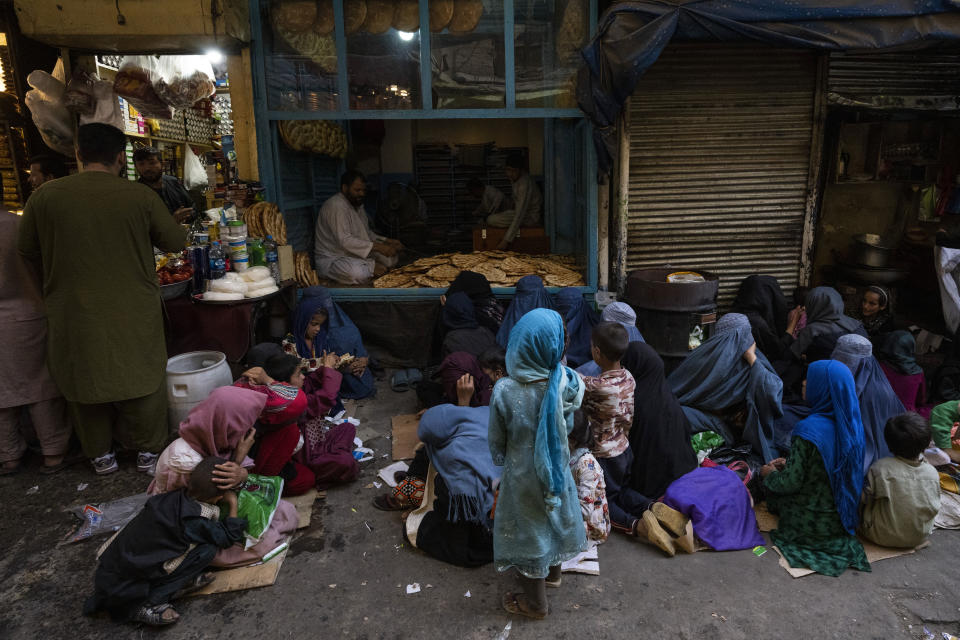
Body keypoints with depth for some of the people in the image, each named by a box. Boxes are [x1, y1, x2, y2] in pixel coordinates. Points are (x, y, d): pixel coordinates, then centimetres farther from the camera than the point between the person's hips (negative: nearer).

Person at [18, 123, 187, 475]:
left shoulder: (45, 196, -6)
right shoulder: (141, 196, -11)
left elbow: (27, 250, 5)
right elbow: (176, 242, 0)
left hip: (75, 317, 1)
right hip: (133, 315, -1)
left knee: (86, 381, 17)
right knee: (142, 380, 14)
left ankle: (101, 456, 30)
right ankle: (148, 451, 25)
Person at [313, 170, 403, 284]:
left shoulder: (358, 206, 12)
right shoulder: (336, 206, -20)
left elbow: (367, 234, 19)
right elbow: (345, 241, -30)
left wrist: (386, 241, -1)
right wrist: (377, 247, -33)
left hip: (356, 255, 9)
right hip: (332, 260, -9)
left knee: (391, 258, 0)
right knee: (357, 273, -38)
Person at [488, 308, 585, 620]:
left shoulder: (505, 390, -28)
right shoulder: (564, 383, -21)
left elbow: (496, 441, -13)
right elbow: (568, 425, -3)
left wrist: (501, 460, 8)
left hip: (523, 474, -3)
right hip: (556, 467, 3)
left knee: (528, 528, 18)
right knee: (554, 515, 29)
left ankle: (535, 601, 37)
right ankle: (553, 571, 55)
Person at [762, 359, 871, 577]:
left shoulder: (810, 429, -29)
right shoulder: (852, 422, -5)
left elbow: (791, 483, -21)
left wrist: (769, 474, 1)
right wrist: (789, 464, 14)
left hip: (812, 524, -6)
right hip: (843, 517, 6)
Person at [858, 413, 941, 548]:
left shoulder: (879, 468, -24)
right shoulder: (933, 473, -14)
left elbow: (863, 499, -12)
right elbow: (935, 509, 1)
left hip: (883, 537, -4)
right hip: (919, 537, 4)